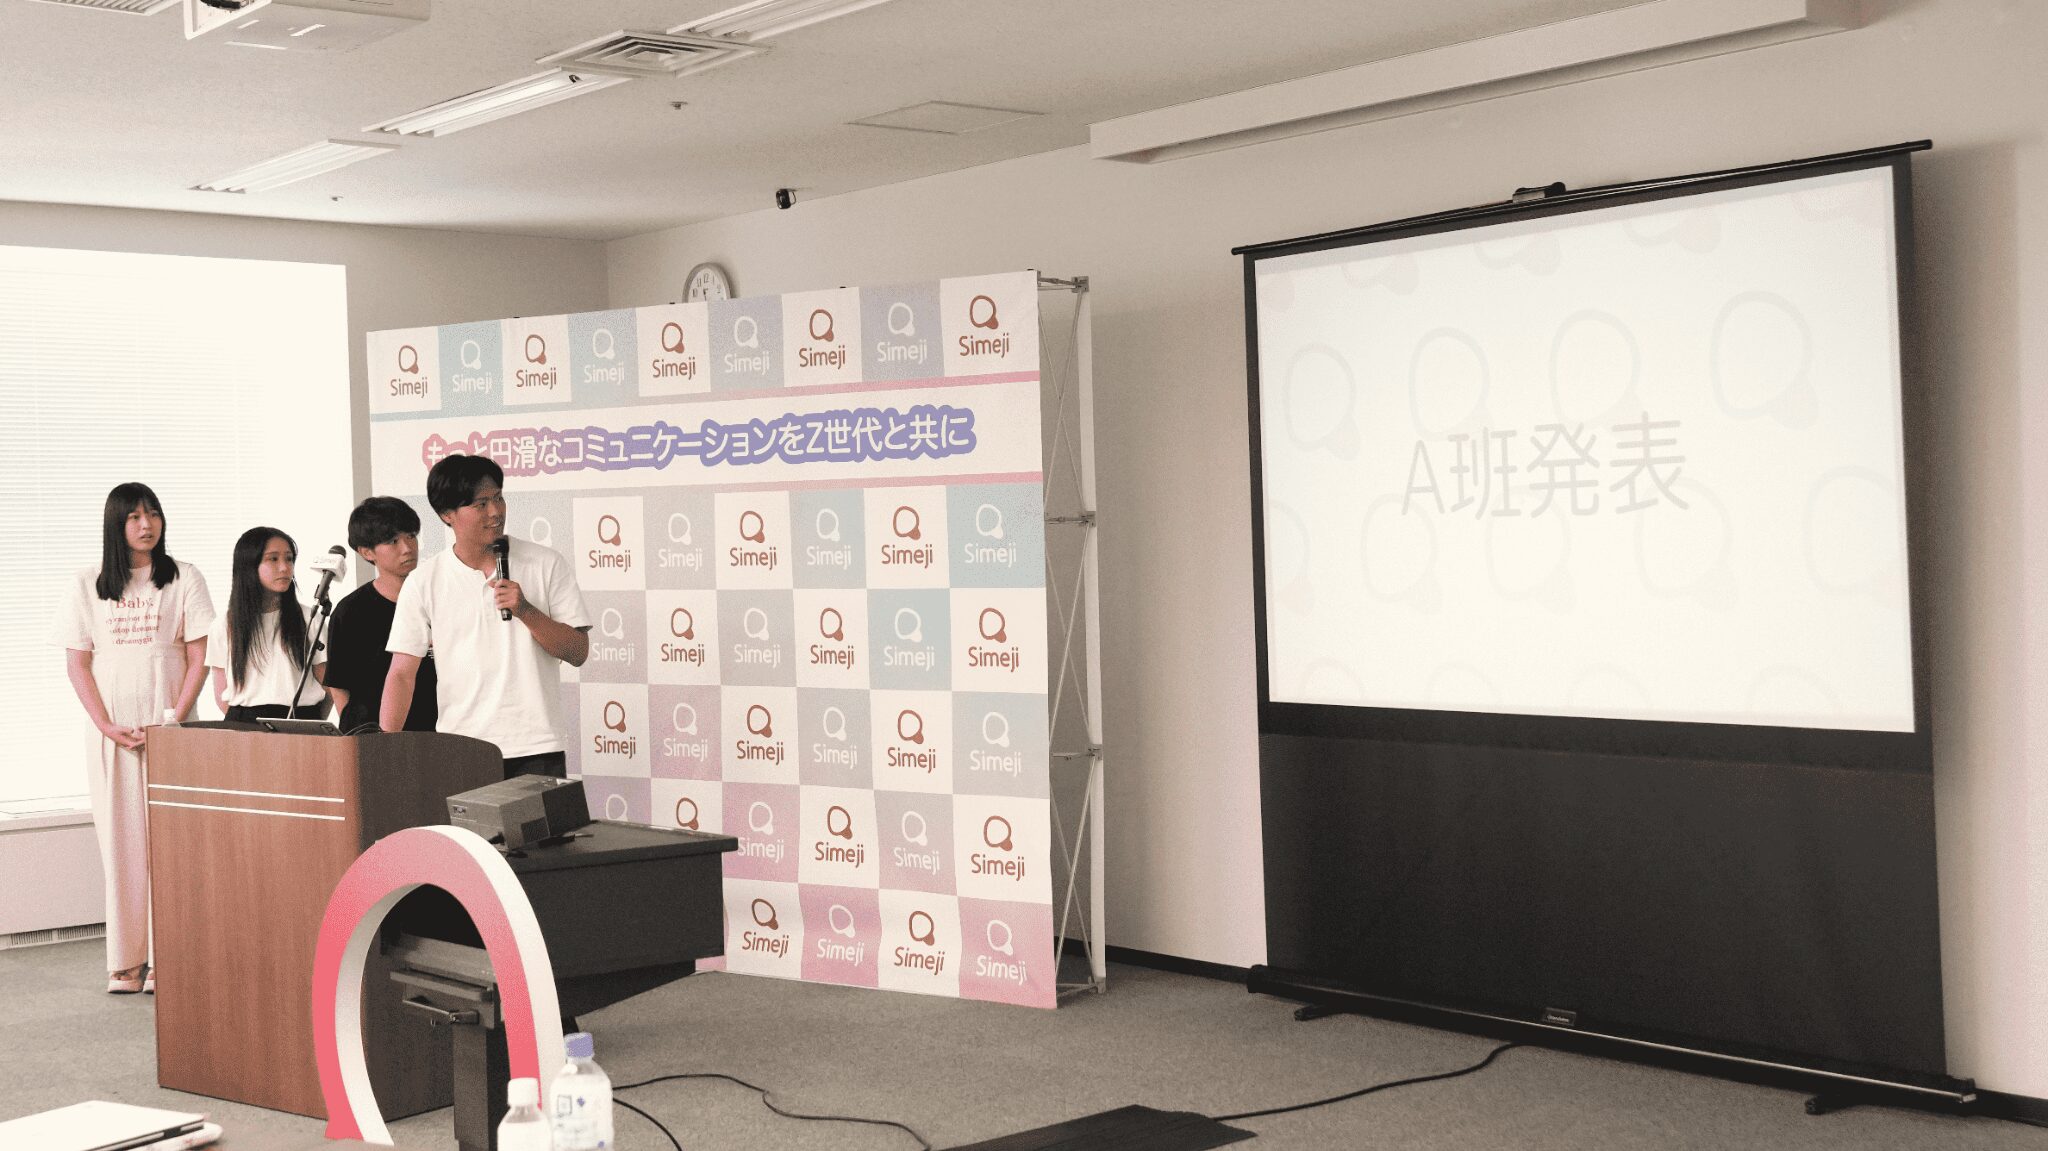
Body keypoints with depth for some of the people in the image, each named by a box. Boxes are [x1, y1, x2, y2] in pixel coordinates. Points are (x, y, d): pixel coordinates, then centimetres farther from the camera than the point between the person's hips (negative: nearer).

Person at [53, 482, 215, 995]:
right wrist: (107, 726, -7)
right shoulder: (88, 585, 8)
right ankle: (126, 962, 4)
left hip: (169, 730, -1)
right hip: (112, 734, 1)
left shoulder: (183, 578, 5)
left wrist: (174, 721, -10)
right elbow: (77, 663, 5)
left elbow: (199, 658, 1)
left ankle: (166, 959, -3)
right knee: (120, 840, 0)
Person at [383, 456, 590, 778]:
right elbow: (403, 673, 1)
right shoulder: (424, 582, 2)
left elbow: (578, 652, 1)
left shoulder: (546, 564, 2)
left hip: (535, 751, 0)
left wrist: (525, 611, -13)